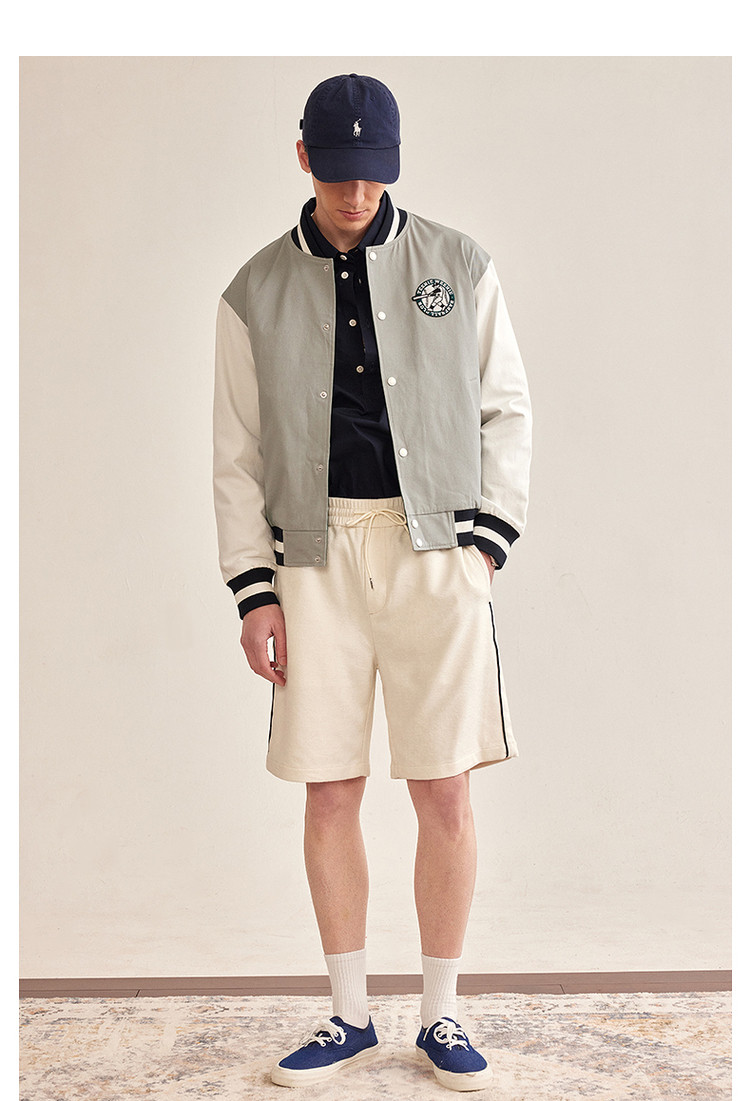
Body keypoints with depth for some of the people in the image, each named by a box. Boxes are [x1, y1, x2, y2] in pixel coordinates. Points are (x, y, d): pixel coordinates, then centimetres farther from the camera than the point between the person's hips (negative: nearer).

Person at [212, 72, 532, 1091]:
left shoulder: (458, 268, 6)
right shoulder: (257, 293, 8)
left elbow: (506, 412, 9)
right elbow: (238, 454, 9)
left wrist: (487, 541, -2)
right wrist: (254, 590, 2)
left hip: (435, 549, -1)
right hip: (314, 553, 1)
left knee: (444, 792, 1)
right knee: (330, 793, 4)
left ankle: (442, 1016, 18)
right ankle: (350, 1016, 21)